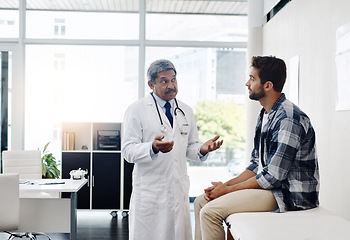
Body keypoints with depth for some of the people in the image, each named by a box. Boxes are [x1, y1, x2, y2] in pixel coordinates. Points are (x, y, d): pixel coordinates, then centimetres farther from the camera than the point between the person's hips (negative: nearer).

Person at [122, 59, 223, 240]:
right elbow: (128, 151, -8)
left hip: (179, 189, 4)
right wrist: (153, 147, -27)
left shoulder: (186, 111, 13)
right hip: (149, 190, -4)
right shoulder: (137, 110, -2)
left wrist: (202, 149, -6)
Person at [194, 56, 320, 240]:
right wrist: (225, 185, 0)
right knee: (201, 202, 5)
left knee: (210, 211, -20)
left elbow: (272, 177, -23)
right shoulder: (265, 115, 11)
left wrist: (228, 189, -13)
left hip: (290, 195, -10)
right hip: (268, 186, 10)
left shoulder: (288, 119, -21)